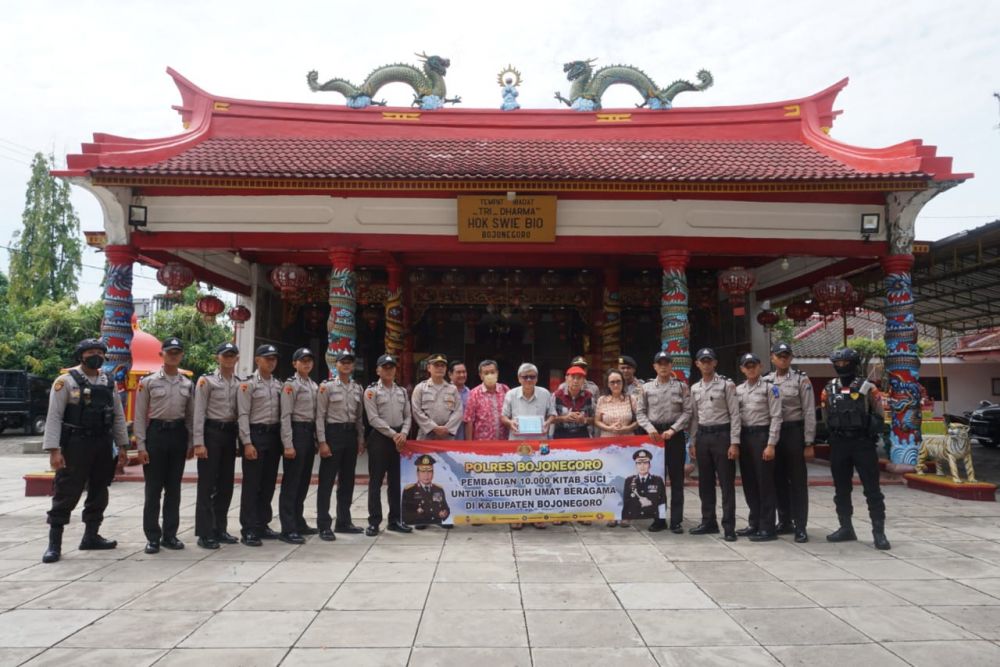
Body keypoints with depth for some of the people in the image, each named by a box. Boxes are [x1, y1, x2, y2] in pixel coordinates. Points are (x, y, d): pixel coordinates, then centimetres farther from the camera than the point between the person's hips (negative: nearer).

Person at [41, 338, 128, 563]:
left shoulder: (109, 383, 10)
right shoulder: (65, 381, -6)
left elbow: (118, 416, 13)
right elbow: (54, 416, -10)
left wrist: (122, 446, 10)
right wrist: (54, 450, -17)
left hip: (103, 445, 6)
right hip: (75, 445, -6)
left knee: (99, 492, 13)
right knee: (66, 493, -3)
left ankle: (91, 536, 25)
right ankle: (54, 543, 5)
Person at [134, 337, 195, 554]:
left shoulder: (188, 384, 8)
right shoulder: (148, 381, -2)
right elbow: (140, 416, -3)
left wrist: (191, 443, 6)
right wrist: (141, 445, -8)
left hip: (179, 434, 3)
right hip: (156, 432, -3)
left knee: (174, 488, 9)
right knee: (153, 489, 1)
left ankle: (170, 535, 18)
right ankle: (153, 537, 11)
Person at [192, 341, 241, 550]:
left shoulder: (240, 384, 10)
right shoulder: (206, 381, -4)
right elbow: (199, 413, -8)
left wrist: (241, 441, 9)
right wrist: (198, 442, -15)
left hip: (230, 433, 5)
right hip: (211, 432, -5)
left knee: (226, 484, 10)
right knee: (207, 484, -2)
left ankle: (220, 529, 22)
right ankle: (204, 533, 5)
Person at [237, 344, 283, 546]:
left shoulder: (279, 385, 12)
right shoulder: (248, 384, -6)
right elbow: (243, 415, -11)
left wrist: (282, 439, 8)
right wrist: (247, 443, -17)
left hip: (274, 435, 6)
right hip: (255, 434, -6)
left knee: (269, 483, 11)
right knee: (252, 484, -2)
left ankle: (262, 524, 22)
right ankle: (249, 529, 5)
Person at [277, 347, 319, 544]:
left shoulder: (314, 386, 16)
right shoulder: (290, 385, -8)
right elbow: (285, 416, -13)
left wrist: (317, 439, 13)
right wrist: (288, 445, -19)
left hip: (310, 433, 8)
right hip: (297, 432, -8)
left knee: (304, 481, 14)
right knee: (291, 482, -4)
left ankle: (299, 523, 24)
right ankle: (288, 529, -1)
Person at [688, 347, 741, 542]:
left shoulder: (726, 384, -4)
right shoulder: (695, 388, 12)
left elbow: (734, 415, -8)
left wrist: (734, 443, -14)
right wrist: (693, 442, 11)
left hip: (722, 434, -5)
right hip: (702, 436, 5)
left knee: (726, 483, -2)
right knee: (705, 483, 11)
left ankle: (729, 527, 4)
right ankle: (708, 522, 23)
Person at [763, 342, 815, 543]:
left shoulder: (801, 380, -3)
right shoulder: (766, 381, 9)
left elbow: (809, 412, -6)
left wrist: (809, 442, -10)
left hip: (794, 432, -4)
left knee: (797, 481, 0)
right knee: (778, 480, 11)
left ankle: (800, 526, 7)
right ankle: (785, 522, 24)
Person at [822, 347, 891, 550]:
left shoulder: (867, 388, -3)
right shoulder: (829, 390, 8)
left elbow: (879, 416, 3)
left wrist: (869, 434, 1)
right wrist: (834, 436, 12)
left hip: (863, 444, -4)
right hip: (838, 445, 4)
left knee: (872, 489, -3)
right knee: (841, 489, 11)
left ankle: (879, 532, 2)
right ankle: (846, 528, 22)